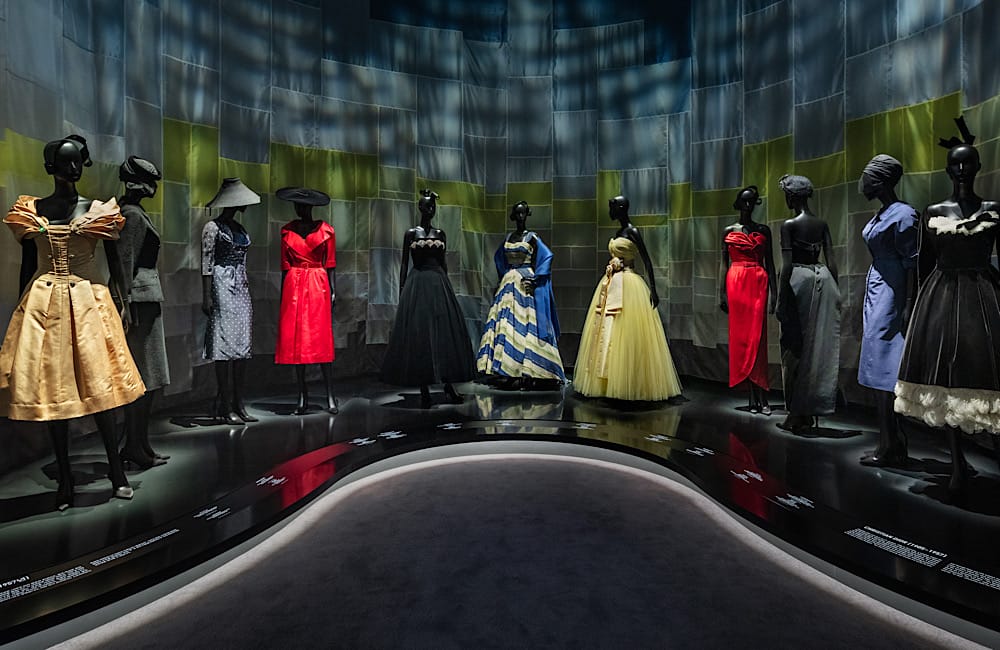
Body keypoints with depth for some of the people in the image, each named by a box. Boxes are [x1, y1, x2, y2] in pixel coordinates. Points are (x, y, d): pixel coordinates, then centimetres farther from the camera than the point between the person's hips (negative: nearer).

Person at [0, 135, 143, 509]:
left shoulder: (98, 210, 3)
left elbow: (113, 259, 4)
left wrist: (122, 301, -3)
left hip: (88, 300, -2)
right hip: (43, 303, 2)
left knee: (98, 384, -4)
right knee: (51, 388, 4)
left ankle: (116, 470, 4)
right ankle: (65, 479, 13)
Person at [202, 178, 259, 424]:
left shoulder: (239, 228, 17)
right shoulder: (213, 227, -4)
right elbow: (206, 263, -10)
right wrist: (206, 297, -16)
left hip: (241, 288, 8)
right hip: (222, 286, -8)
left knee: (242, 347, 5)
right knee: (225, 346, -7)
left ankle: (239, 405, 10)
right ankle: (226, 408, -2)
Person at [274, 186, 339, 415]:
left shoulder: (325, 230, 5)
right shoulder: (287, 230, 11)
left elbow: (331, 264, 4)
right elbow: (285, 265, 11)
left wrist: (333, 290, -4)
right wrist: (283, 293, 7)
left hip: (318, 286, -3)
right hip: (293, 287, 3)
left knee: (321, 341, -7)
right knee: (295, 341, 1)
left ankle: (330, 396, 0)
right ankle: (303, 397, 10)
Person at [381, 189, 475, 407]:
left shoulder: (440, 234, 11)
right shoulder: (411, 233, 3)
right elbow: (404, 263, 3)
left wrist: (446, 286, 12)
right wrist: (402, 290, -4)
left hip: (439, 284, 3)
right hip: (417, 285, -3)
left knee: (445, 333, -1)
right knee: (418, 335, -2)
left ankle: (448, 383, 8)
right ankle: (424, 389, 5)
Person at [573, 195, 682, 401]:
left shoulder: (632, 231, -8)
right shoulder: (617, 233, 15)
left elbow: (647, 261, -12)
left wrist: (653, 289, -17)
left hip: (628, 286, -9)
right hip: (612, 286, 9)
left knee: (626, 335, -7)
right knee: (608, 332, 9)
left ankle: (628, 384, 0)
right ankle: (610, 382, 17)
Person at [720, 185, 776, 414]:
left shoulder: (764, 230, 12)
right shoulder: (729, 231, 11)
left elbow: (769, 262, 9)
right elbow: (724, 263, 8)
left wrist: (773, 291, 1)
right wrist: (722, 292, 1)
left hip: (758, 283, 0)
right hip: (736, 283, 0)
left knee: (757, 337, -8)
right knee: (741, 337, -2)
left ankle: (758, 396, -7)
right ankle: (757, 396, 6)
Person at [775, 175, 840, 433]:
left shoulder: (789, 225, -8)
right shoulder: (822, 224, 9)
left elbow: (787, 265, -13)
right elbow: (831, 261, 9)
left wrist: (780, 298, -10)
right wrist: (834, 292, 15)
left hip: (798, 279, -6)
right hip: (823, 279, 6)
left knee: (794, 347, 1)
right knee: (819, 345, 10)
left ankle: (796, 413, 6)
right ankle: (811, 410, 18)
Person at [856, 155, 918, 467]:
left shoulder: (903, 214, -11)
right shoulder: (880, 215, 16)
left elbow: (912, 263, -14)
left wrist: (908, 306, -18)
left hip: (890, 294, -9)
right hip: (875, 291, 9)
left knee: (882, 370, -7)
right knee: (877, 370, 10)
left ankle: (889, 445, 1)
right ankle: (893, 441, 19)